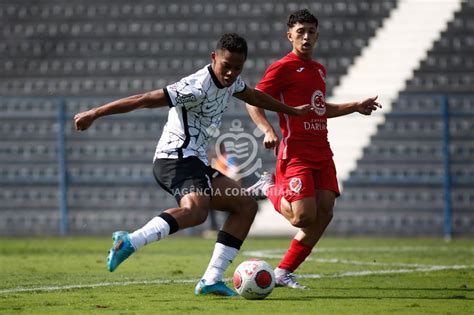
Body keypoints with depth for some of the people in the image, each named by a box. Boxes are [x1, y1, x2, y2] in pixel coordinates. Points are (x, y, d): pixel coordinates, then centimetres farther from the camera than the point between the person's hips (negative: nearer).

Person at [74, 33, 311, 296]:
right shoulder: (198, 87, -18)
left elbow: (253, 96, 35)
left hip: (196, 162, 10)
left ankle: (211, 280, 3)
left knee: (246, 206, 10)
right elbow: (145, 100, -20)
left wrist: (292, 111, 47)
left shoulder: (231, 81, 11)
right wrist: (94, 114, -21)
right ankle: (130, 242, -49)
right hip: (178, 158, -10)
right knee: (196, 210, -36)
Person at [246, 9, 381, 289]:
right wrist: (268, 131, -24)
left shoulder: (319, 69, 19)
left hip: (322, 153, 7)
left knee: (324, 213, -4)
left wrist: (356, 107, 28)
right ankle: (270, 188, 13)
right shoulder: (283, 67, -6)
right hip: (296, 152, -7)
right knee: (304, 217, -17)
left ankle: (284, 272, 6)